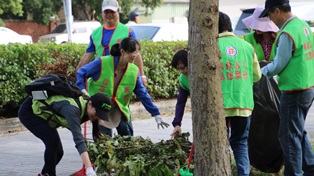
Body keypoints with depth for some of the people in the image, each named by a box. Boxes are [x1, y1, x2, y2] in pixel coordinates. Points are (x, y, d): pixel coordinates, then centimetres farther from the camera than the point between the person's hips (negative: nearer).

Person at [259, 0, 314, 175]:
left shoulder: (287, 34, -21)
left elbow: (278, 65, -15)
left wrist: (261, 72, 3)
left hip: (294, 91, -9)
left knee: (289, 136, 0)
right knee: (299, 132, 19)